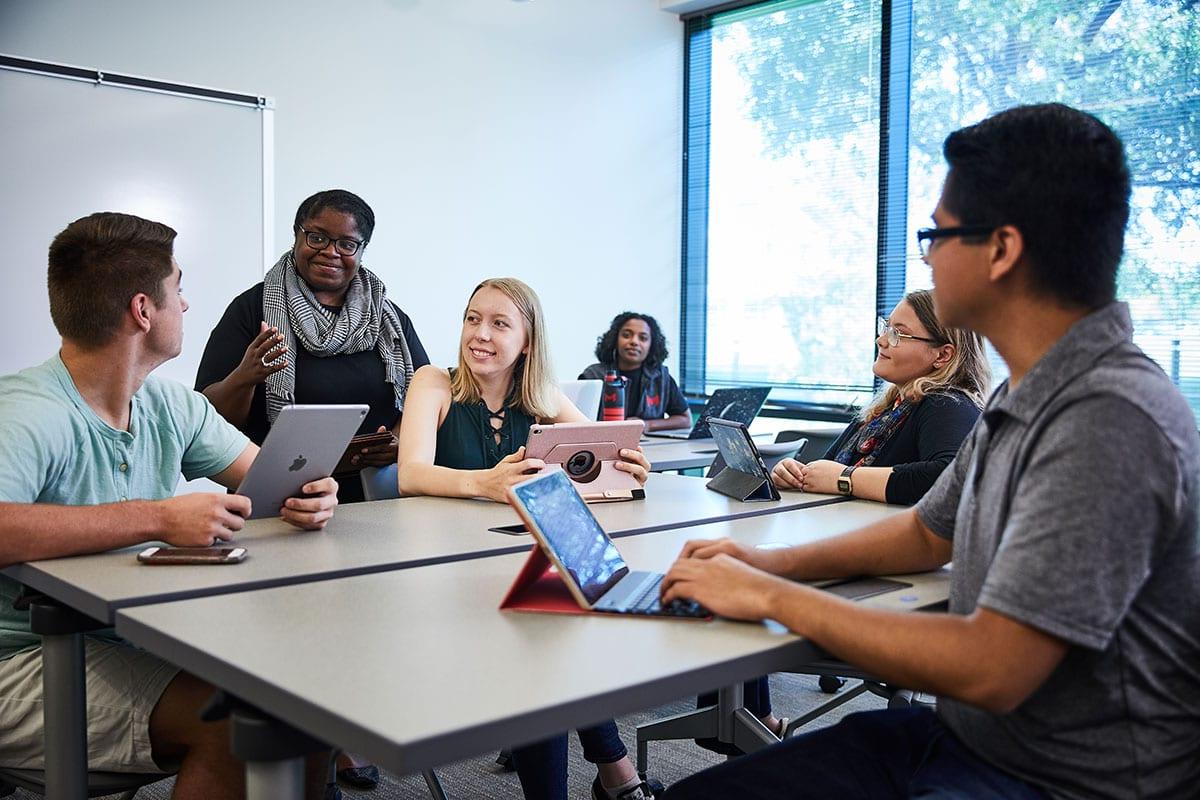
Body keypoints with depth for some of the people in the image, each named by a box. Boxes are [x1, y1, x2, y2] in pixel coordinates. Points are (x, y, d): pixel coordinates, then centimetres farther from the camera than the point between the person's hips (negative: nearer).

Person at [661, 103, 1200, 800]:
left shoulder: (1109, 421, -25)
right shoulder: (1023, 398, 7)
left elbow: (989, 671, -28)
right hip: (960, 735, 8)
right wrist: (776, 563, 5)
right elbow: (928, 534, 20)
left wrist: (773, 597, -17)